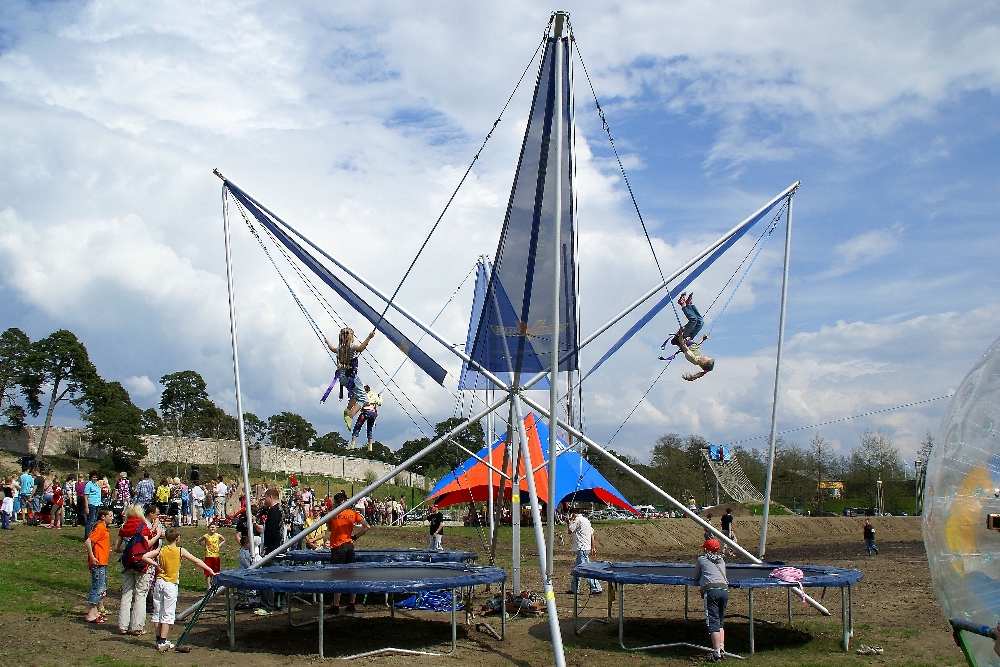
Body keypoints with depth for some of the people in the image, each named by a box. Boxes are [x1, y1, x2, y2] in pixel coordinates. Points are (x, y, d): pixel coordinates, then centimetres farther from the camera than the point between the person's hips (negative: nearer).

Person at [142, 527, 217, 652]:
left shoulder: (160, 550, 2)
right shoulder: (180, 551, -3)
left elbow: (144, 557, -7)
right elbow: (197, 561, 0)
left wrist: (156, 565, 1)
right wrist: (211, 570, 6)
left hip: (159, 582, 3)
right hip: (171, 584, -3)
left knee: (157, 612, 13)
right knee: (168, 614, 1)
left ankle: (159, 640, 17)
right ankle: (163, 642, -3)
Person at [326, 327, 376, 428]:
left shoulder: (340, 348, 12)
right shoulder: (351, 347, -10)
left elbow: (332, 348, 36)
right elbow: (361, 348, -33)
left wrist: (328, 342, 55)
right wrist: (369, 338, -39)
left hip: (342, 377, 8)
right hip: (351, 376, -8)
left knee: (356, 394, 31)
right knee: (362, 398, -6)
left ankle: (348, 410, 18)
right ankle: (350, 416, -23)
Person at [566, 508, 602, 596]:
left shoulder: (578, 520, -10)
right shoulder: (585, 520, 17)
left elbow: (569, 531, -10)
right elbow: (592, 534, 18)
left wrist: (571, 520, 1)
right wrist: (592, 548, 19)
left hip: (582, 548, -10)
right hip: (587, 547, 10)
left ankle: (597, 588, -14)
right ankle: (574, 589, 21)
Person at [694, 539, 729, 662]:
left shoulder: (702, 559, 16)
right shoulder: (721, 560, 26)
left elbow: (696, 577, 24)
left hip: (711, 590, -5)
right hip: (724, 589, 5)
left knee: (713, 622, -9)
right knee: (720, 622, 17)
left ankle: (716, 653, -16)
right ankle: (721, 648, 6)